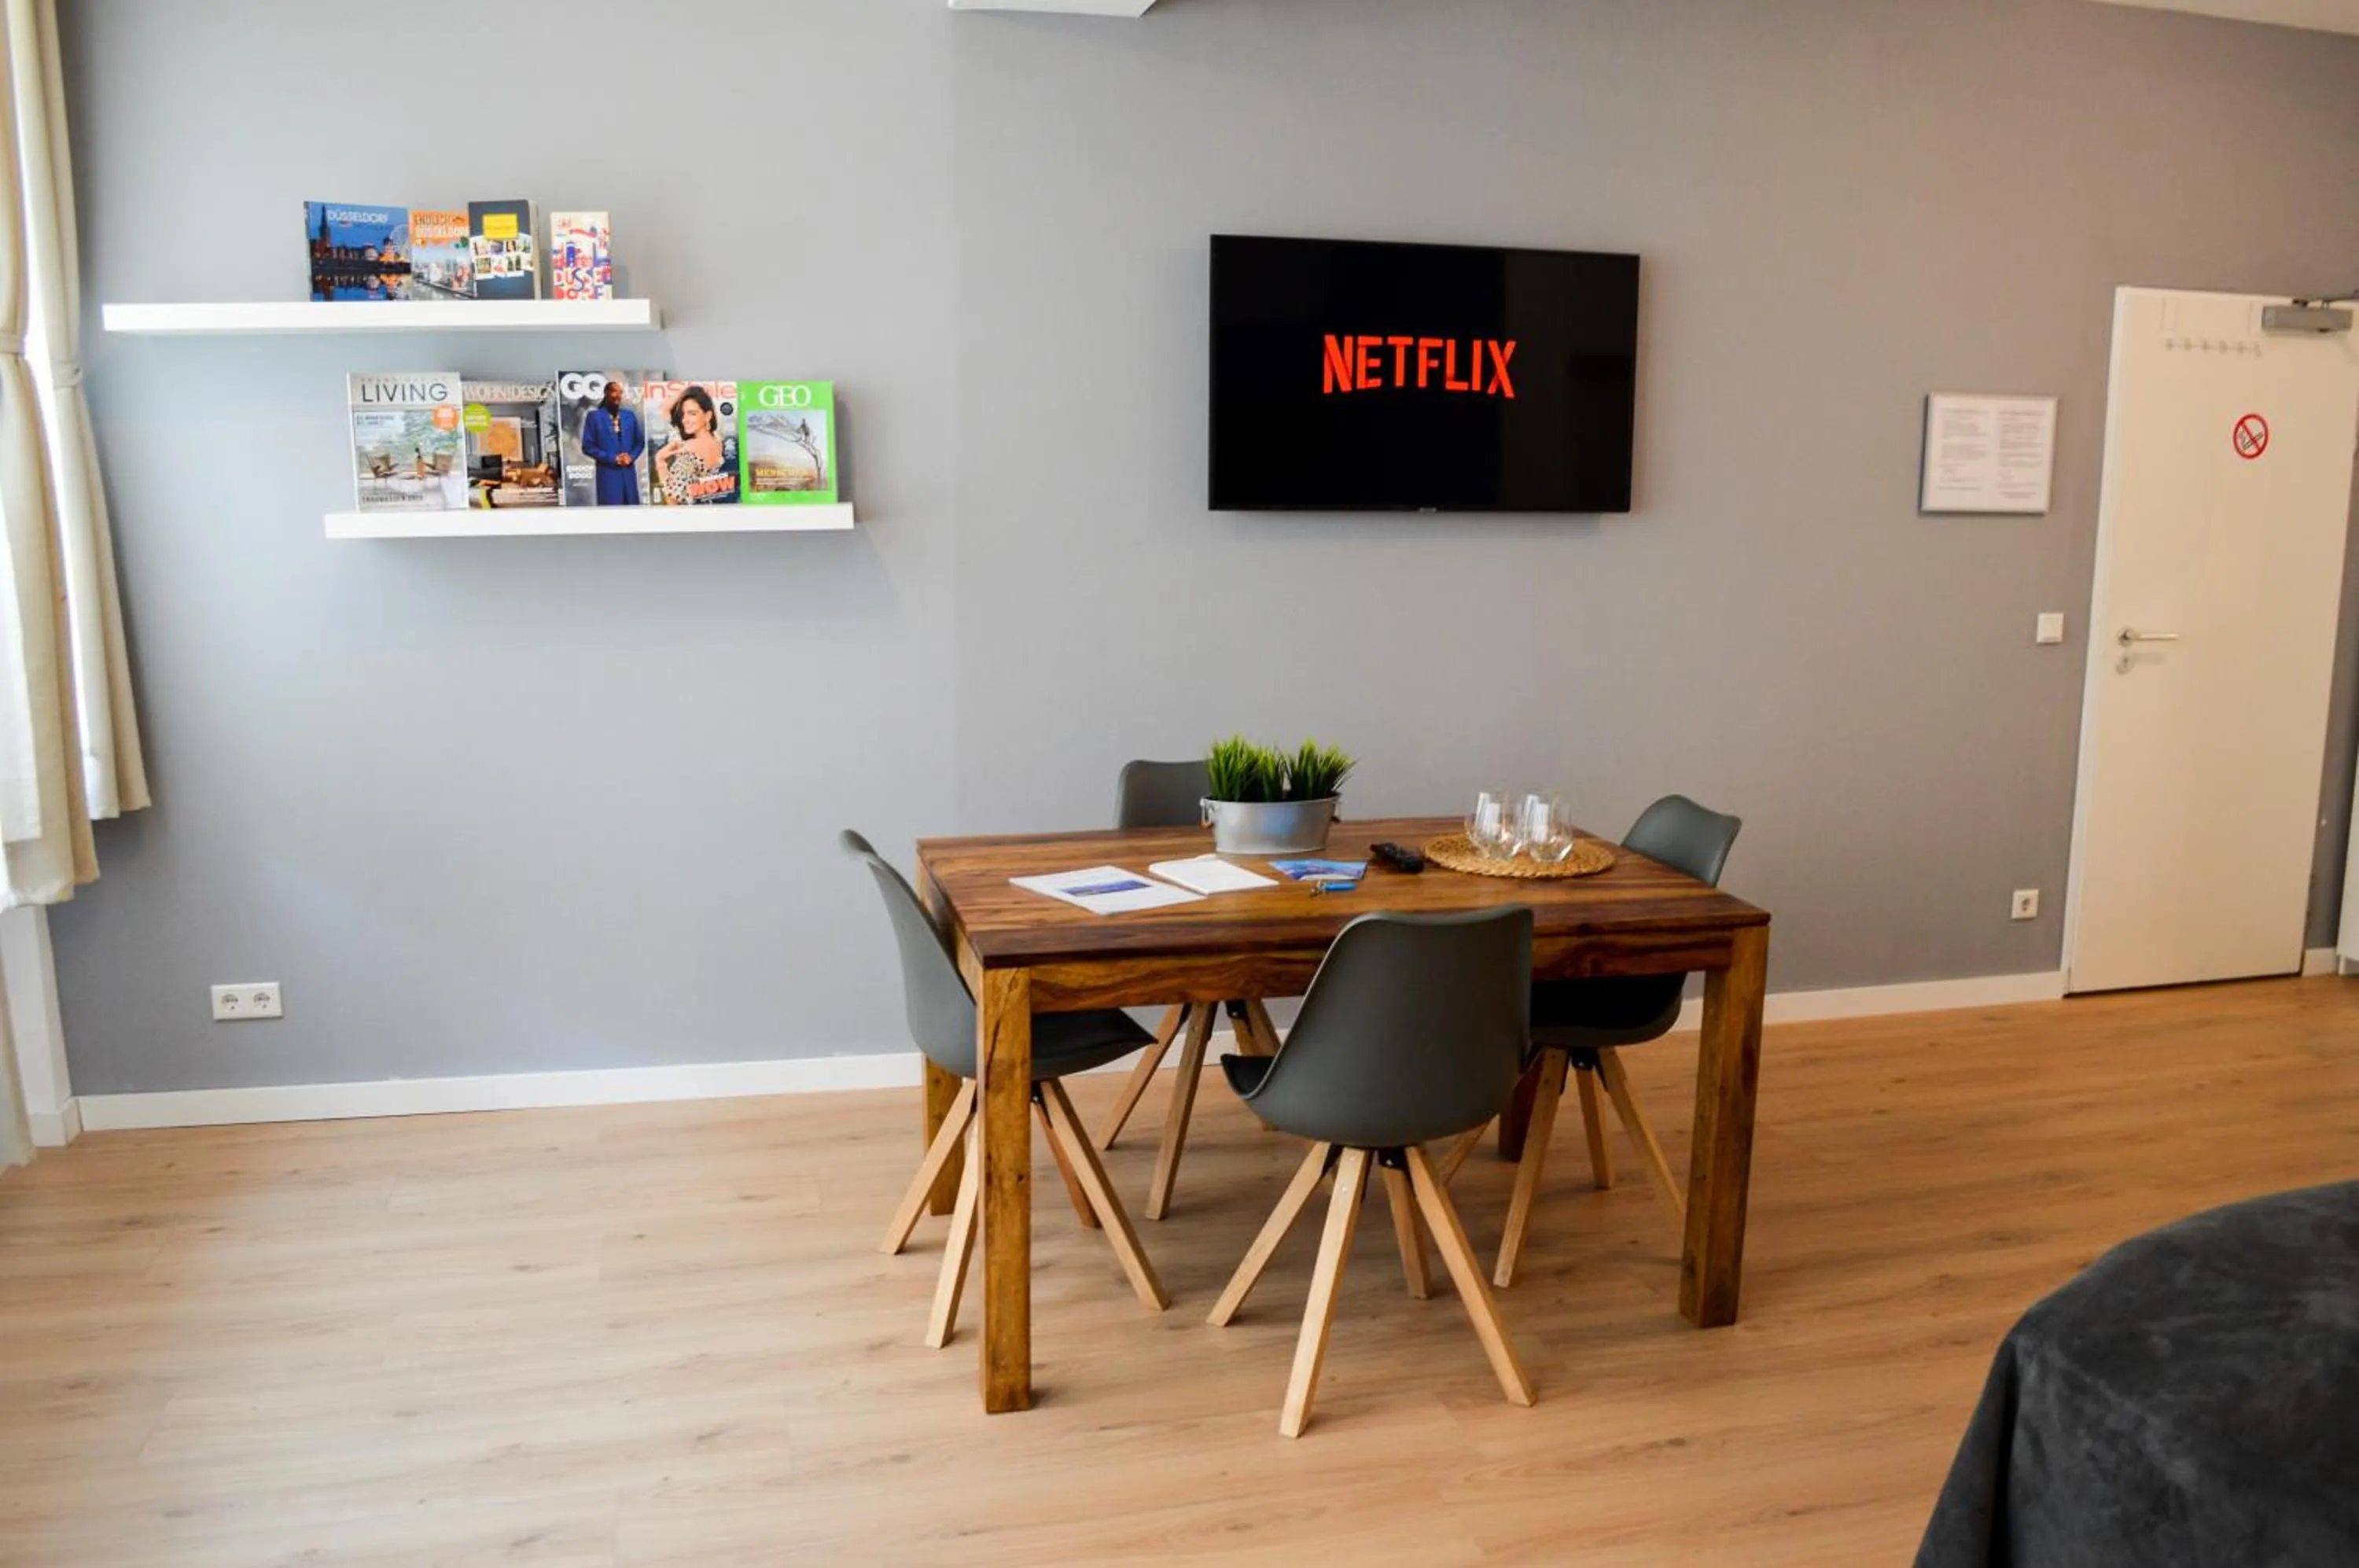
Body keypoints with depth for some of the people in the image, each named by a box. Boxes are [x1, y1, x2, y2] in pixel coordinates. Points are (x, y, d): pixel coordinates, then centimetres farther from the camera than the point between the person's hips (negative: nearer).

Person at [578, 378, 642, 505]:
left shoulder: (630, 415, 12)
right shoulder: (594, 416, 0)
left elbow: (639, 441, 15)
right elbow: (588, 447, -4)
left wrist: (631, 457, -6)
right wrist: (613, 459, -13)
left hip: (628, 472, 4)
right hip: (608, 472, -4)